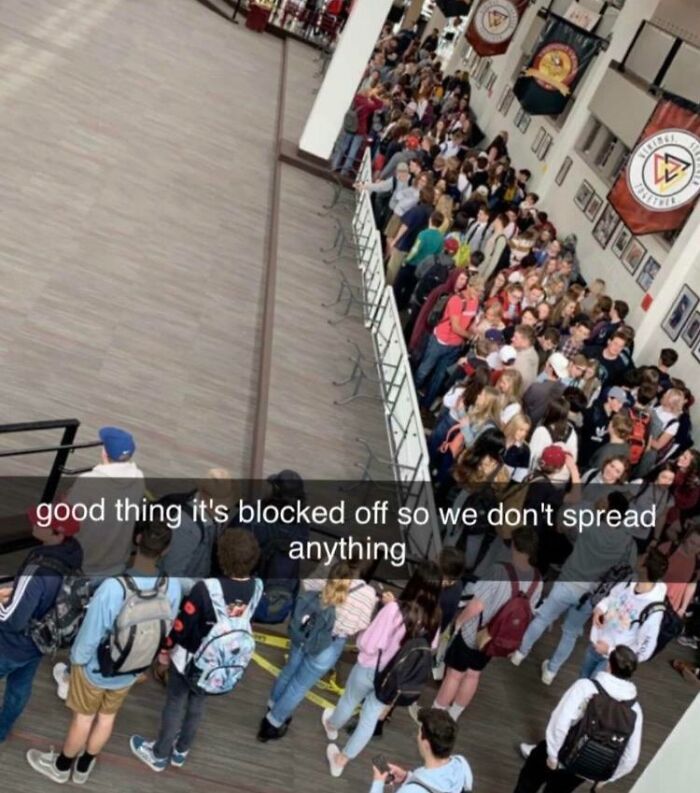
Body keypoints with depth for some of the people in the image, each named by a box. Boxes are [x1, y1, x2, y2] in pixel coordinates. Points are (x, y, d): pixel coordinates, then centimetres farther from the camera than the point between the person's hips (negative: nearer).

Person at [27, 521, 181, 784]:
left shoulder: (112, 587, -39)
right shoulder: (173, 586, -25)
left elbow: (90, 633, -24)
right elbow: (165, 629, -6)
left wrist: (76, 658, -2)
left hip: (95, 668, -3)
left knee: (83, 717, 21)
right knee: (107, 717, 26)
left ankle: (61, 767, 47)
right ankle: (83, 767, 49)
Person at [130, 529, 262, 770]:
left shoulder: (207, 589, -35)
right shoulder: (256, 587, -20)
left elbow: (182, 624, -21)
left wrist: (165, 649, -4)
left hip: (190, 658, -4)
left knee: (175, 706, 19)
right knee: (198, 705, 26)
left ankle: (160, 755, 39)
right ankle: (181, 751, 46)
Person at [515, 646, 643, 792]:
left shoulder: (586, 686, -22)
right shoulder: (634, 708, -9)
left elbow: (560, 722, -30)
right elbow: (631, 757, -4)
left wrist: (552, 754, -15)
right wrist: (606, 777, 11)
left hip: (564, 756, -4)